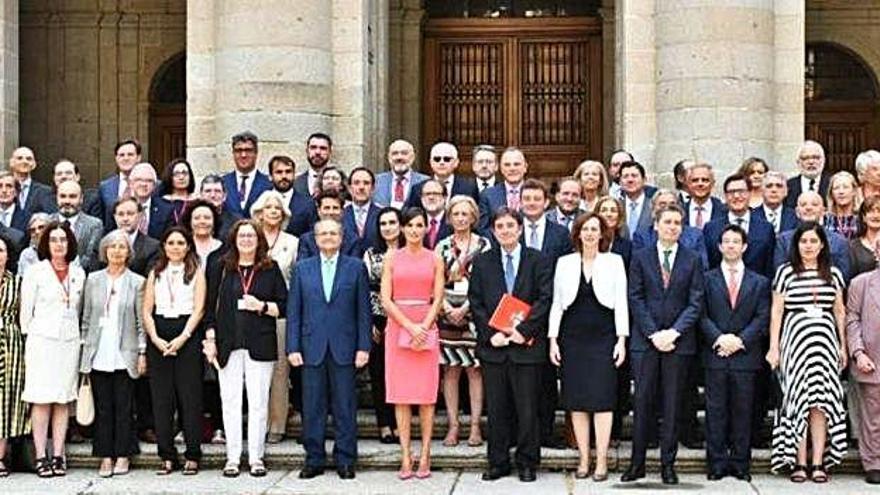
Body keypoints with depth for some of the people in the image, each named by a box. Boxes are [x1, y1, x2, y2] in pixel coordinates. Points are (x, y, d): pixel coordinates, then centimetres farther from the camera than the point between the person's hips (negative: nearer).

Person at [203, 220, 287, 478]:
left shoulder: (271, 268, 7)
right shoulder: (221, 267, 8)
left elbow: (284, 306, 6)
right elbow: (210, 305, 8)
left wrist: (262, 306, -11)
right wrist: (210, 339, 1)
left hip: (260, 345, -1)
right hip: (228, 345, 1)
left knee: (258, 402, 0)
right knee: (230, 401, 2)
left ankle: (256, 457, 8)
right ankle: (232, 458, 9)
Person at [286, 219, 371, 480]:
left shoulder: (356, 268, 6)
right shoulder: (302, 268, 9)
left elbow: (363, 311, 3)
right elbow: (293, 311, 7)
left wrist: (363, 347, -3)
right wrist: (293, 347, 0)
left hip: (344, 348, -1)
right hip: (312, 348, 1)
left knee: (345, 407, 2)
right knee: (312, 408, 5)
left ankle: (345, 461, 10)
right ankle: (314, 460, 13)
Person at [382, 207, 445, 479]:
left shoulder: (435, 259, 6)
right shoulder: (392, 258, 6)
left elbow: (438, 299, 2)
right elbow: (386, 299, 0)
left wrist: (424, 328, -11)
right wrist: (410, 327, -9)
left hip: (426, 327, 0)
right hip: (397, 326, 0)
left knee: (427, 393, -1)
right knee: (400, 394, 0)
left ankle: (425, 456, 4)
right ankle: (405, 456, 3)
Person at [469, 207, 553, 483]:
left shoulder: (538, 261, 4)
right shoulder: (482, 263, 10)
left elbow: (545, 299, -4)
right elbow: (476, 303, 6)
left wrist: (523, 330, -12)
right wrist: (490, 334, -7)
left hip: (526, 345, -2)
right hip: (493, 346, 2)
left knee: (527, 407, 1)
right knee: (496, 408, 6)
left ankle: (527, 463, 12)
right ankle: (498, 462, 15)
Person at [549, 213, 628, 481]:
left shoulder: (614, 262, 4)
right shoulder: (565, 263, 8)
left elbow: (621, 302, 2)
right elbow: (557, 303, 9)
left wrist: (622, 340, -5)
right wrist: (553, 339, 2)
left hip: (603, 338, -2)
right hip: (572, 338, 2)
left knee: (602, 399, -5)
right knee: (576, 400, 2)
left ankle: (601, 461, 0)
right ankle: (583, 459, 9)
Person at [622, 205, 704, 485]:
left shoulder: (692, 261, 6)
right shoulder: (641, 257, 6)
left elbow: (695, 303, 1)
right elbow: (636, 299, 1)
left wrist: (673, 332, -11)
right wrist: (653, 333, -9)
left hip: (678, 342, 0)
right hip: (645, 341, 0)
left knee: (672, 404, 4)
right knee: (642, 402, 0)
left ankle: (668, 464, 10)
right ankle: (637, 463, 7)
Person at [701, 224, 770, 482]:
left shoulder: (759, 282, 11)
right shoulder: (707, 279, 9)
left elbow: (762, 318, 3)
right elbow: (702, 315, 1)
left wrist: (740, 340, -11)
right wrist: (718, 338, -14)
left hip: (746, 354, 1)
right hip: (716, 354, -1)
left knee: (743, 411, 4)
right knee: (716, 411, 1)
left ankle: (741, 464, 10)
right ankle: (717, 463, 6)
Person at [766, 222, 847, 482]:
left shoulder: (833, 274, 12)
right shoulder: (786, 272, 5)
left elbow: (839, 312, 16)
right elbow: (776, 312, 4)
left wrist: (843, 346, 12)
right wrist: (774, 347, -1)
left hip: (825, 339, 2)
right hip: (796, 338, -2)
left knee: (821, 400, -3)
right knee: (798, 399, -3)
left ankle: (818, 463, -1)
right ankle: (799, 463, 0)